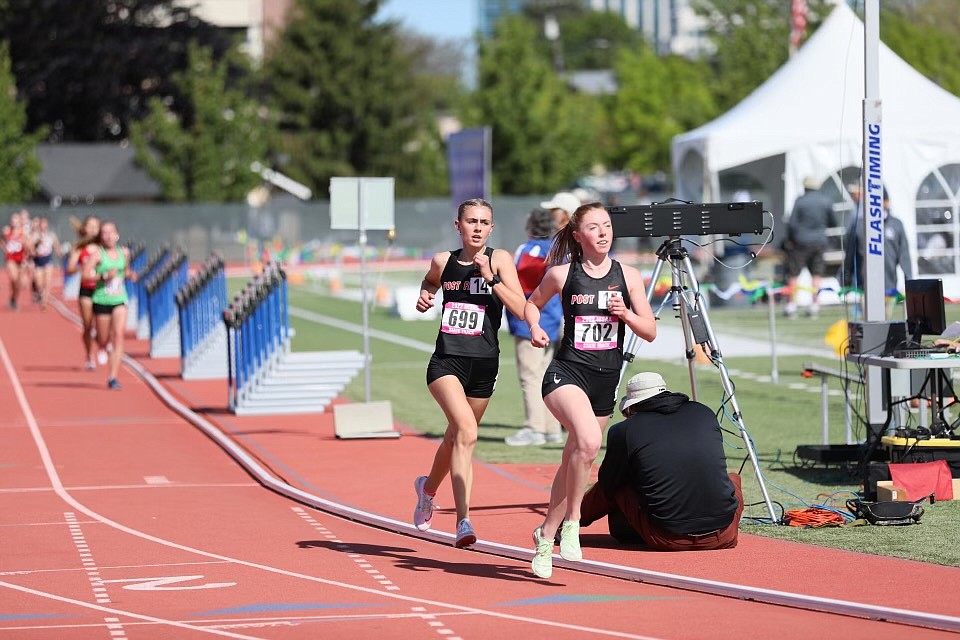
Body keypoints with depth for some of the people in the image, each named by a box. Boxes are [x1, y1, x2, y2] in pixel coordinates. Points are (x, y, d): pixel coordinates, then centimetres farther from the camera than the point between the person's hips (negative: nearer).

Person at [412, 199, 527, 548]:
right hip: (446, 361, -1)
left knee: (456, 437, 17)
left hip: (484, 365, 1)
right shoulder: (443, 261, 4)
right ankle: (463, 520, -28)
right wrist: (424, 296, 8)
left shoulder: (499, 260, -2)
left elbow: (521, 309, -12)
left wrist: (491, 278, -20)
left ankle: (428, 487, 50)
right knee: (466, 431, -25)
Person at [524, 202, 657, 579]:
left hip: (606, 379, 4)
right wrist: (535, 328, -3)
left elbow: (650, 332, 6)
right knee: (589, 440, -30)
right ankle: (571, 522, -14)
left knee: (575, 459, 11)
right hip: (567, 372, -4)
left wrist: (626, 313, -13)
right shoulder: (562, 274, -2)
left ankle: (546, 535, 30)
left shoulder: (628, 276, 3)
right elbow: (533, 302, 17)